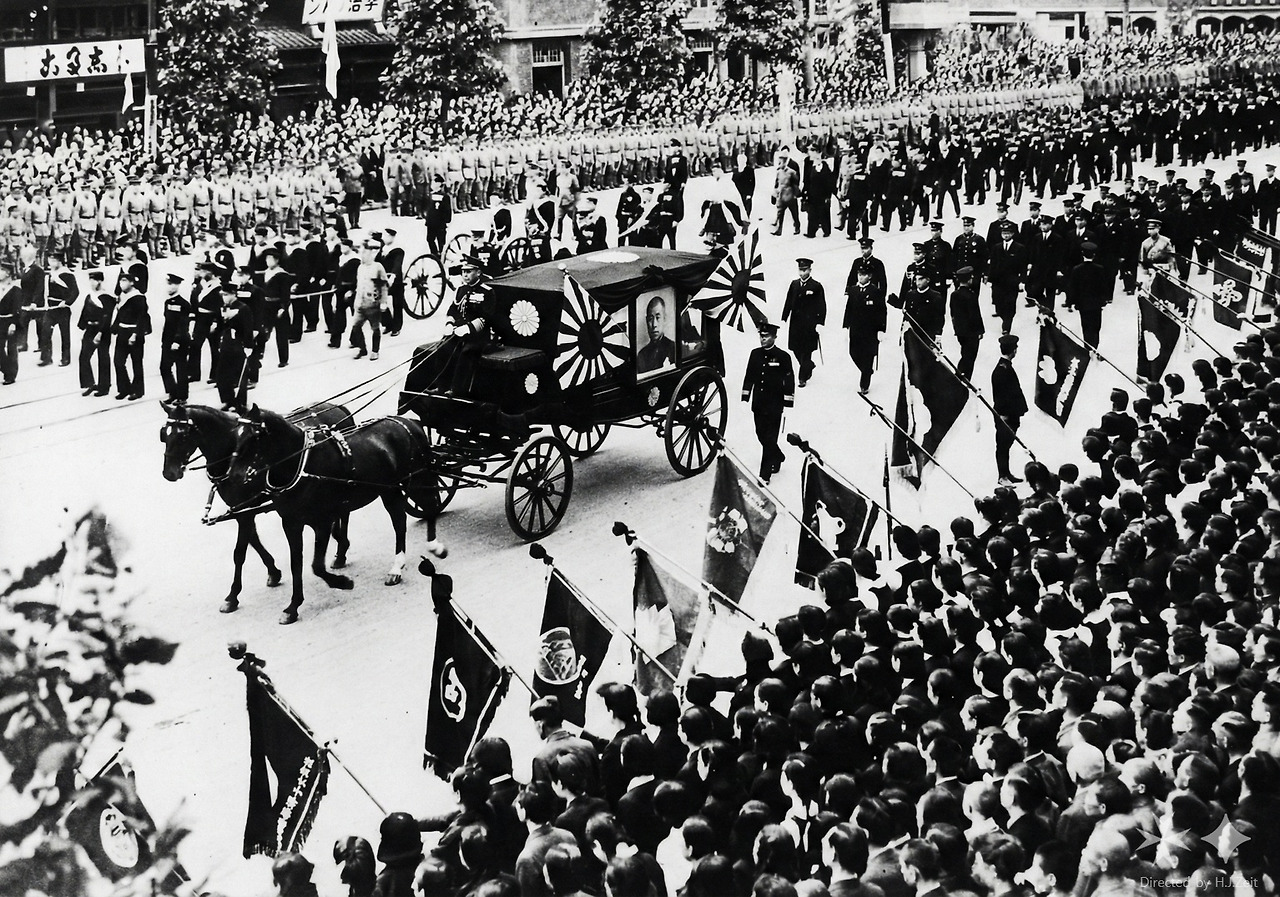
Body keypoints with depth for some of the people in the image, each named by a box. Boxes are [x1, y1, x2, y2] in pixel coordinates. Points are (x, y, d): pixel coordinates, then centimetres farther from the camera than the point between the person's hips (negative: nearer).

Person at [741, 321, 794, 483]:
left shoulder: (783, 356, -9)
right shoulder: (755, 354, 4)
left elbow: (789, 381, -6)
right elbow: (749, 377, 12)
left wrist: (787, 403, -7)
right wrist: (745, 397, 10)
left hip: (774, 406, -5)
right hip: (758, 404, 5)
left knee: (770, 439, -3)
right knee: (761, 435, 14)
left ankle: (765, 474, 0)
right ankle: (778, 457, 40)